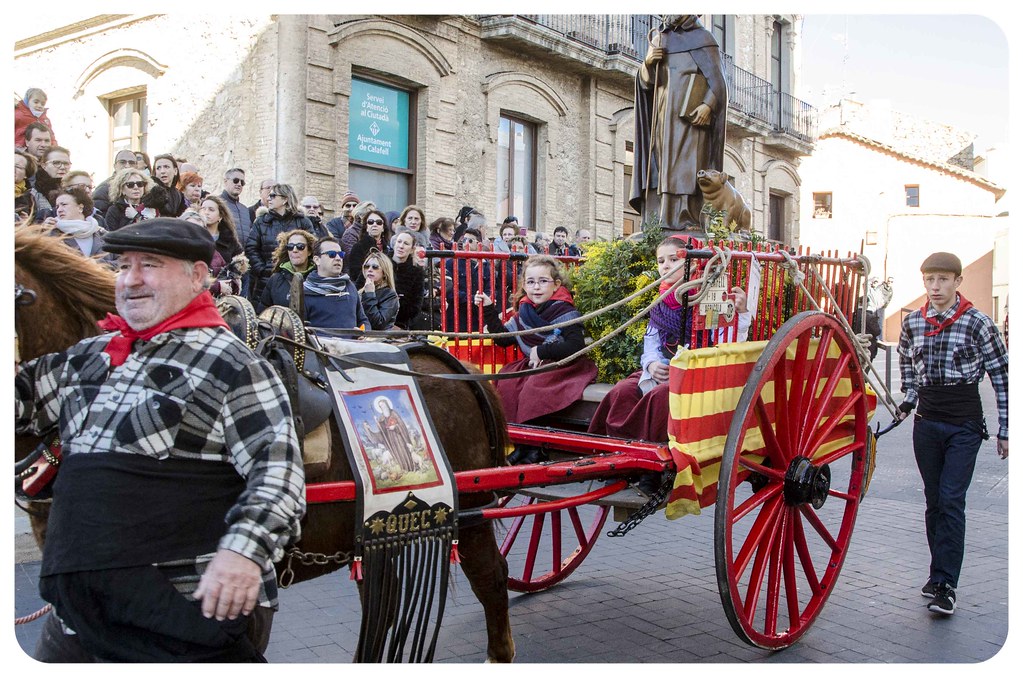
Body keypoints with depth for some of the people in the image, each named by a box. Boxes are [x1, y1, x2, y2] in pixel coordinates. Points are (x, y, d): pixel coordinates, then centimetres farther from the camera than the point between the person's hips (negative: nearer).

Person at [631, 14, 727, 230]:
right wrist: (648, 62, -5)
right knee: (659, 167, -5)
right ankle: (658, 221, -9)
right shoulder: (659, 40, 21)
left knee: (688, 165, -15)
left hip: (691, 116, -4)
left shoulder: (703, 38, 9)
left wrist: (708, 105, -17)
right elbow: (645, 82, 16)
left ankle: (689, 220, -21)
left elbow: (717, 78, 0)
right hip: (664, 116, 5)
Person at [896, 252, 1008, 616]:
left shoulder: (977, 323, -7)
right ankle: (940, 571, 22)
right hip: (927, 421, 4)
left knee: (951, 500, -10)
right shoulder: (912, 323, 4)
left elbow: (1002, 376, -2)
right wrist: (909, 397, 9)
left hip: (965, 424, -4)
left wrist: (1005, 429, -3)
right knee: (934, 500, 10)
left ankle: (945, 585, -8)